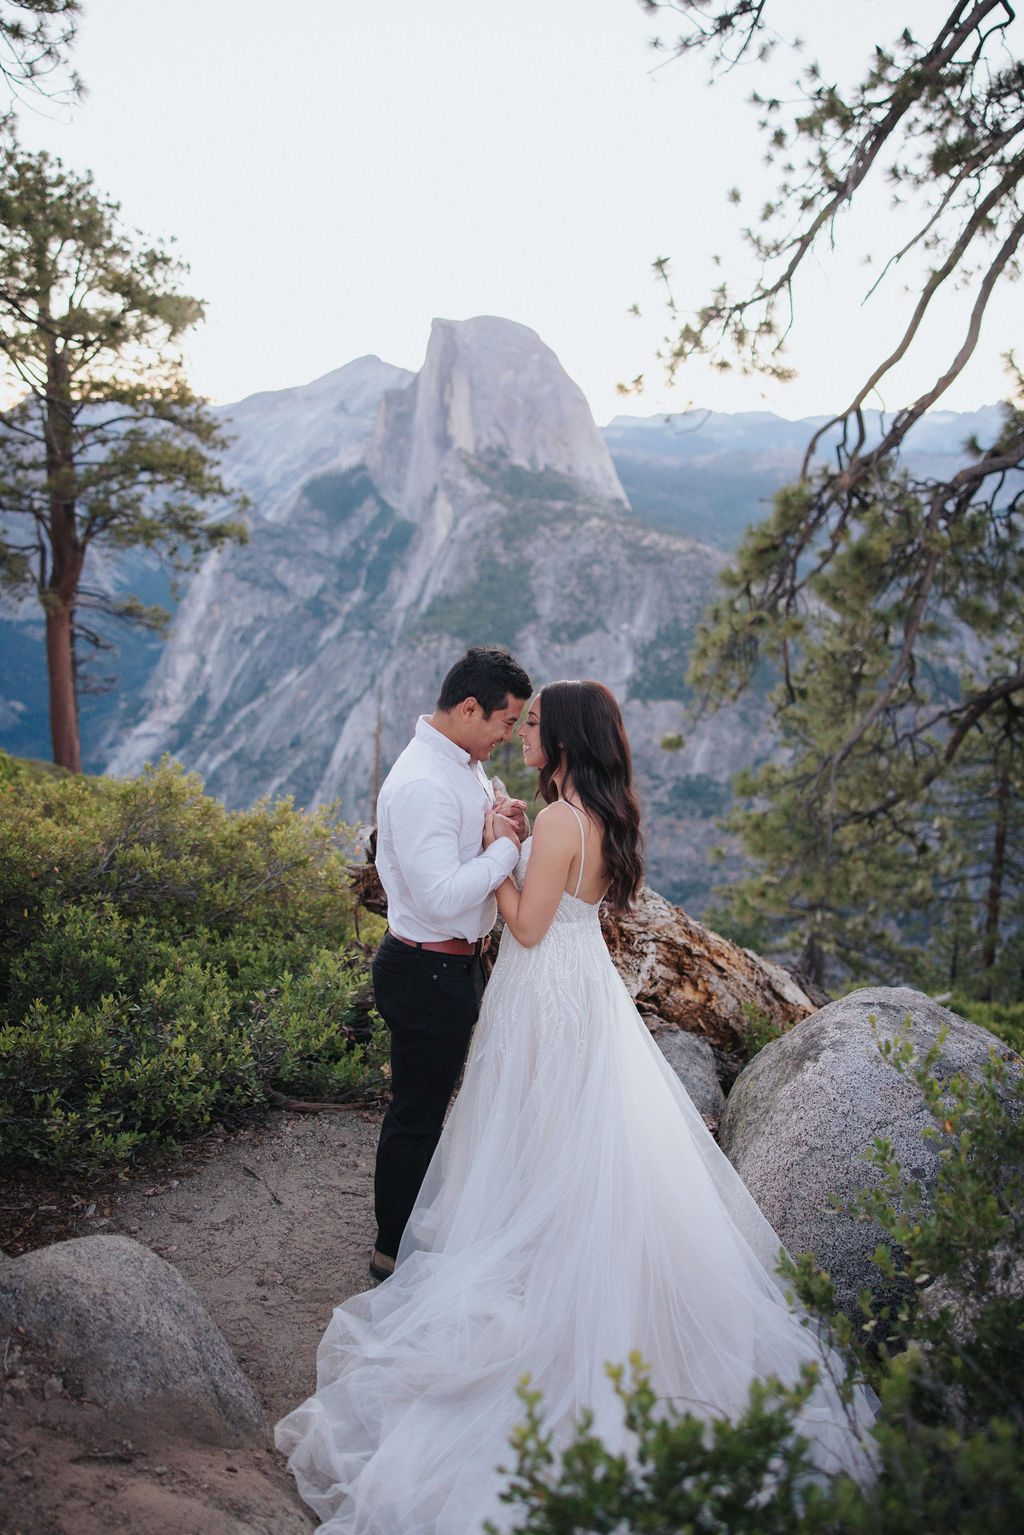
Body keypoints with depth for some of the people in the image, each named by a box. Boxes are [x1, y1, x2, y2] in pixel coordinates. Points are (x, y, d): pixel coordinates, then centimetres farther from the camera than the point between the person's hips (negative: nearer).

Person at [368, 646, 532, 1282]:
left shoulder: (466, 764, 6)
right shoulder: (422, 785, -26)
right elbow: (442, 896, -32)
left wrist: (507, 820, -3)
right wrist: (508, 847, -22)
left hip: (457, 964, 10)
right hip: (428, 974, -10)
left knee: (427, 1106, 25)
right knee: (417, 1115, 7)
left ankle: (419, 1225, 44)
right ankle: (395, 1251, 26)